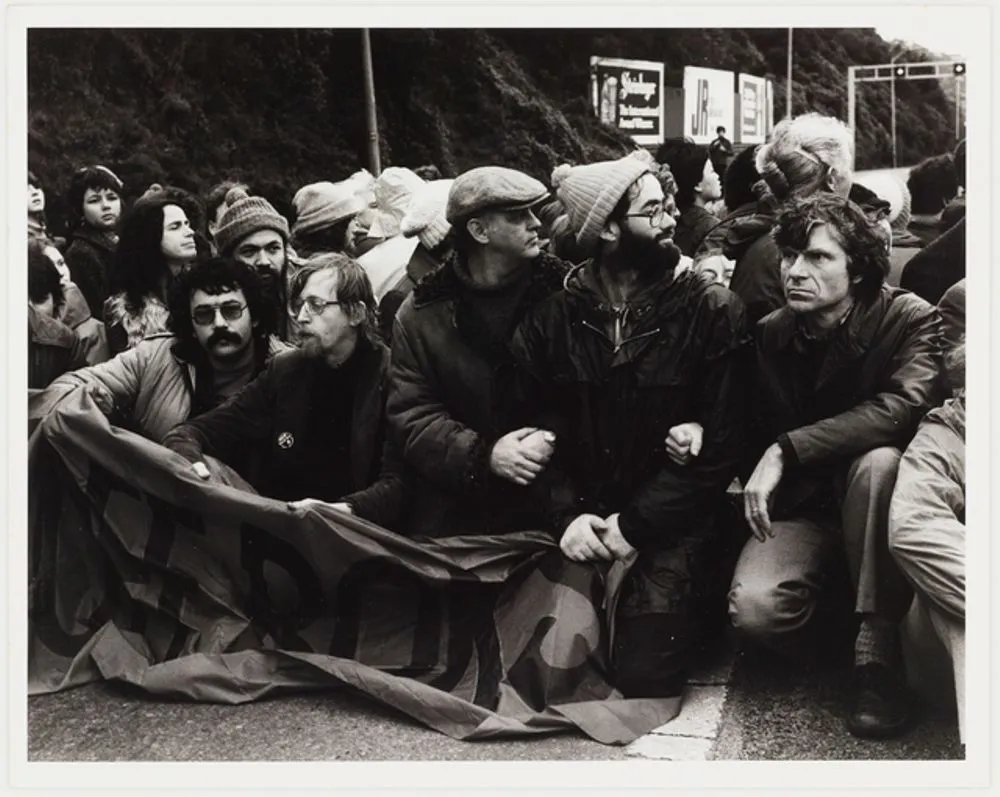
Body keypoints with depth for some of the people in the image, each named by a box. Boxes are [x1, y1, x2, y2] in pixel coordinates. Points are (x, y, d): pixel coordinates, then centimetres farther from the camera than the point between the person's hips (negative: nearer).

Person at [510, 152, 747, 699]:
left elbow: (721, 444, -8)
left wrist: (636, 524, -15)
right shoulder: (551, 315, 3)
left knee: (645, 673, -13)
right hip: (584, 515, 2)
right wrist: (567, 514, -14)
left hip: (669, 522, -2)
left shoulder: (713, 312, -5)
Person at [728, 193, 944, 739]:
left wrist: (787, 450, -33)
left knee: (879, 463, -39)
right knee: (754, 608, -28)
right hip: (801, 504, 2)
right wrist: (759, 487, -5)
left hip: (871, 498, -2)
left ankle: (877, 651, -25)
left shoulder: (911, 319, -11)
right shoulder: (771, 333, 2)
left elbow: (903, 406, -30)